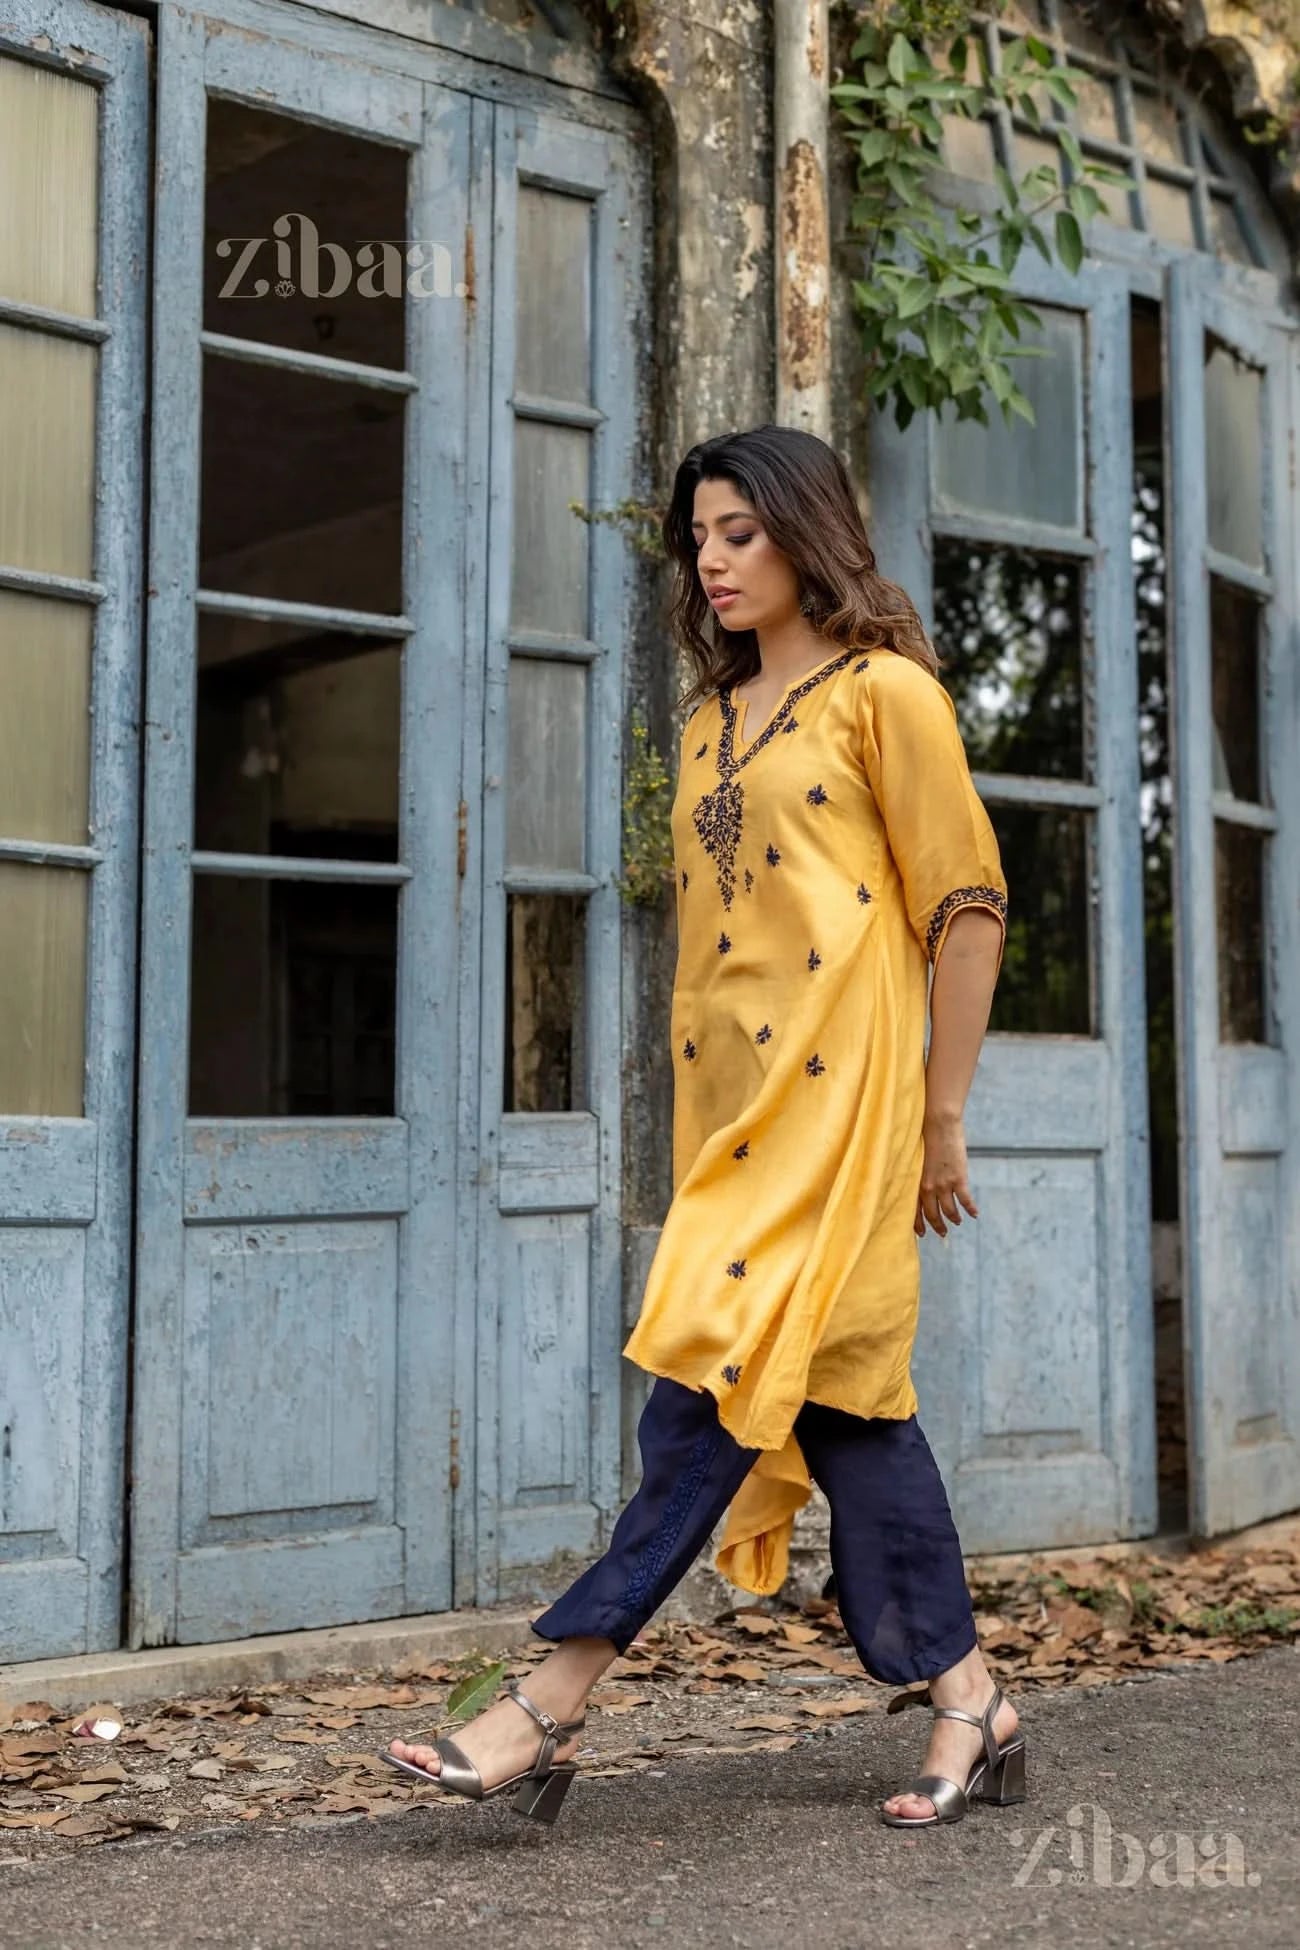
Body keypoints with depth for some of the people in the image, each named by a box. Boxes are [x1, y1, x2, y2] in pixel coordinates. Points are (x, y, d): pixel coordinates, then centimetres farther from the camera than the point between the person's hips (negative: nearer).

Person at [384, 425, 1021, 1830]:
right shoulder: (711, 722, 20)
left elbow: (966, 908, -4)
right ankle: (966, 1706, 15)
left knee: (722, 1380, -10)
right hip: (728, 1095, 8)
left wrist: (941, 1115, -5)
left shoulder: (882, 693, -1)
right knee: (837, 1393, 7)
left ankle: (552, 1706, -8)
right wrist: (696, 1112, 15)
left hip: (834, 1092, -7)